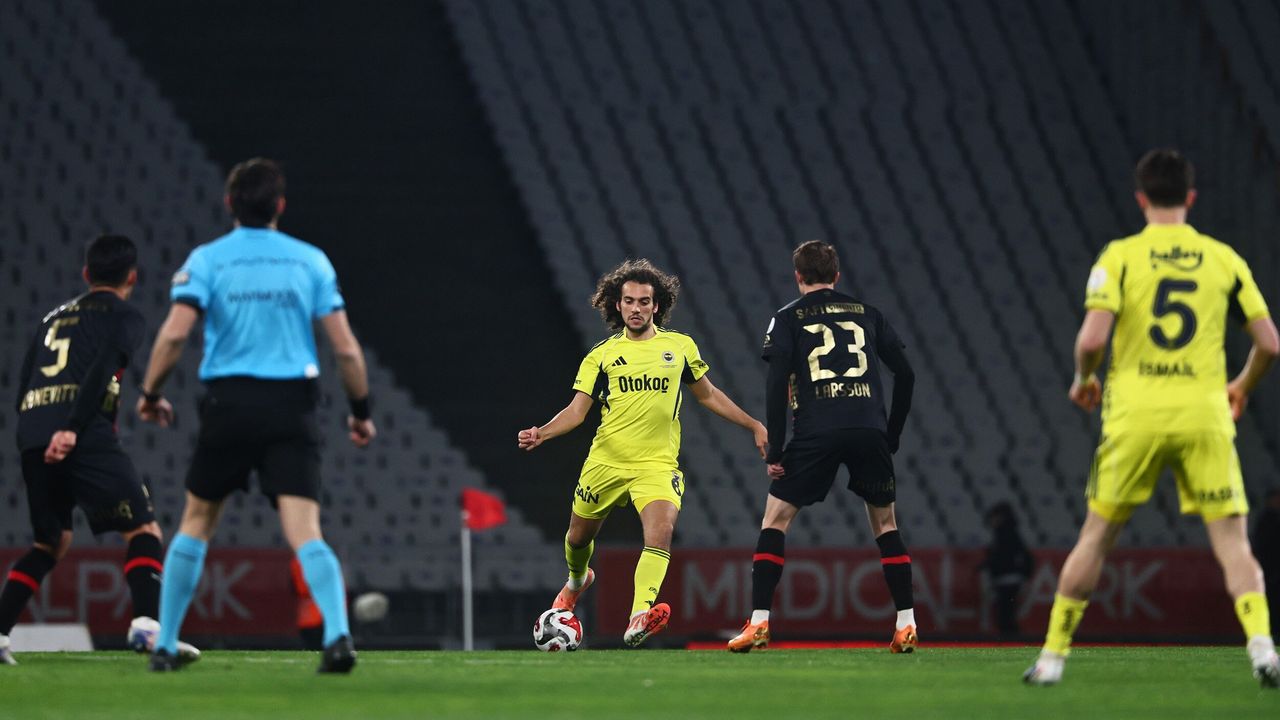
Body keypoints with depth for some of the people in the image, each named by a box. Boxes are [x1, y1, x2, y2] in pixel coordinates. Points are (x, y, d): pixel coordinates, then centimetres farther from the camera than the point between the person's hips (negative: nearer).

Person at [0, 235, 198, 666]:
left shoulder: (54, 317, 28)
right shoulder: (123, 316, 9)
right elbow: (101, 371, -10)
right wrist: (72, 429, -18)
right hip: (84, 437, -6)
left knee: (51, 543, 19)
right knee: (143, 530, -3)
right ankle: (145, 625, -23)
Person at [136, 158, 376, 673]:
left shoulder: (208, 259, 2)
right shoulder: (310, 260, 6)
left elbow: (175, 332, -10)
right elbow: (346, 348, 2)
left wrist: (150, 393, 4)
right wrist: (361, 411, 14)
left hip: (228, 403, 0)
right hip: (292, 408, 0)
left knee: (196, 524, 16)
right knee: (305, 534, -7)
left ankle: (164, 645, 18)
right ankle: (337, 635, -29)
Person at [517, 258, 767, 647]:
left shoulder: (680, 346, 8)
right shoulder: (601, 355, 4)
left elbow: (708, 395, 20)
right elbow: (577, 410, 0)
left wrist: (753, 425, 18)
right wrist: (541, 433, -18)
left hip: (657, 464, -1)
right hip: (605, 462, 1)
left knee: (660, 533, -25)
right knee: (579, 537, 15)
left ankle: (638, 620, -37)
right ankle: (577, 580, 51)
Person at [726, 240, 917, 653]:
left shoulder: (788, 318, 9)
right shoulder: (868, 314, 18)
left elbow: (777, 384, -2)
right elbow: (905, 375, 14)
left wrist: (775, 451, -1)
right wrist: (891, 437, 21)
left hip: (816, 433, -2)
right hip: (870, 430, 2)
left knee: (775, 521, 7)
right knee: (885, 523, 16)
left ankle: (759, 622, -4)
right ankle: (906, 625, 8)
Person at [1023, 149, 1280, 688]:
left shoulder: (1119, 257, 0)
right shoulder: (1224, 259, 6)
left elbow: (1092, 339, -11)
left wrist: (1083, 379, 11)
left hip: (1136, 416, 0)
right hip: (1204, 413, 0)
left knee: (1096, 536, 12)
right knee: (1232, 540, 1)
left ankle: (1052, 657, 14)